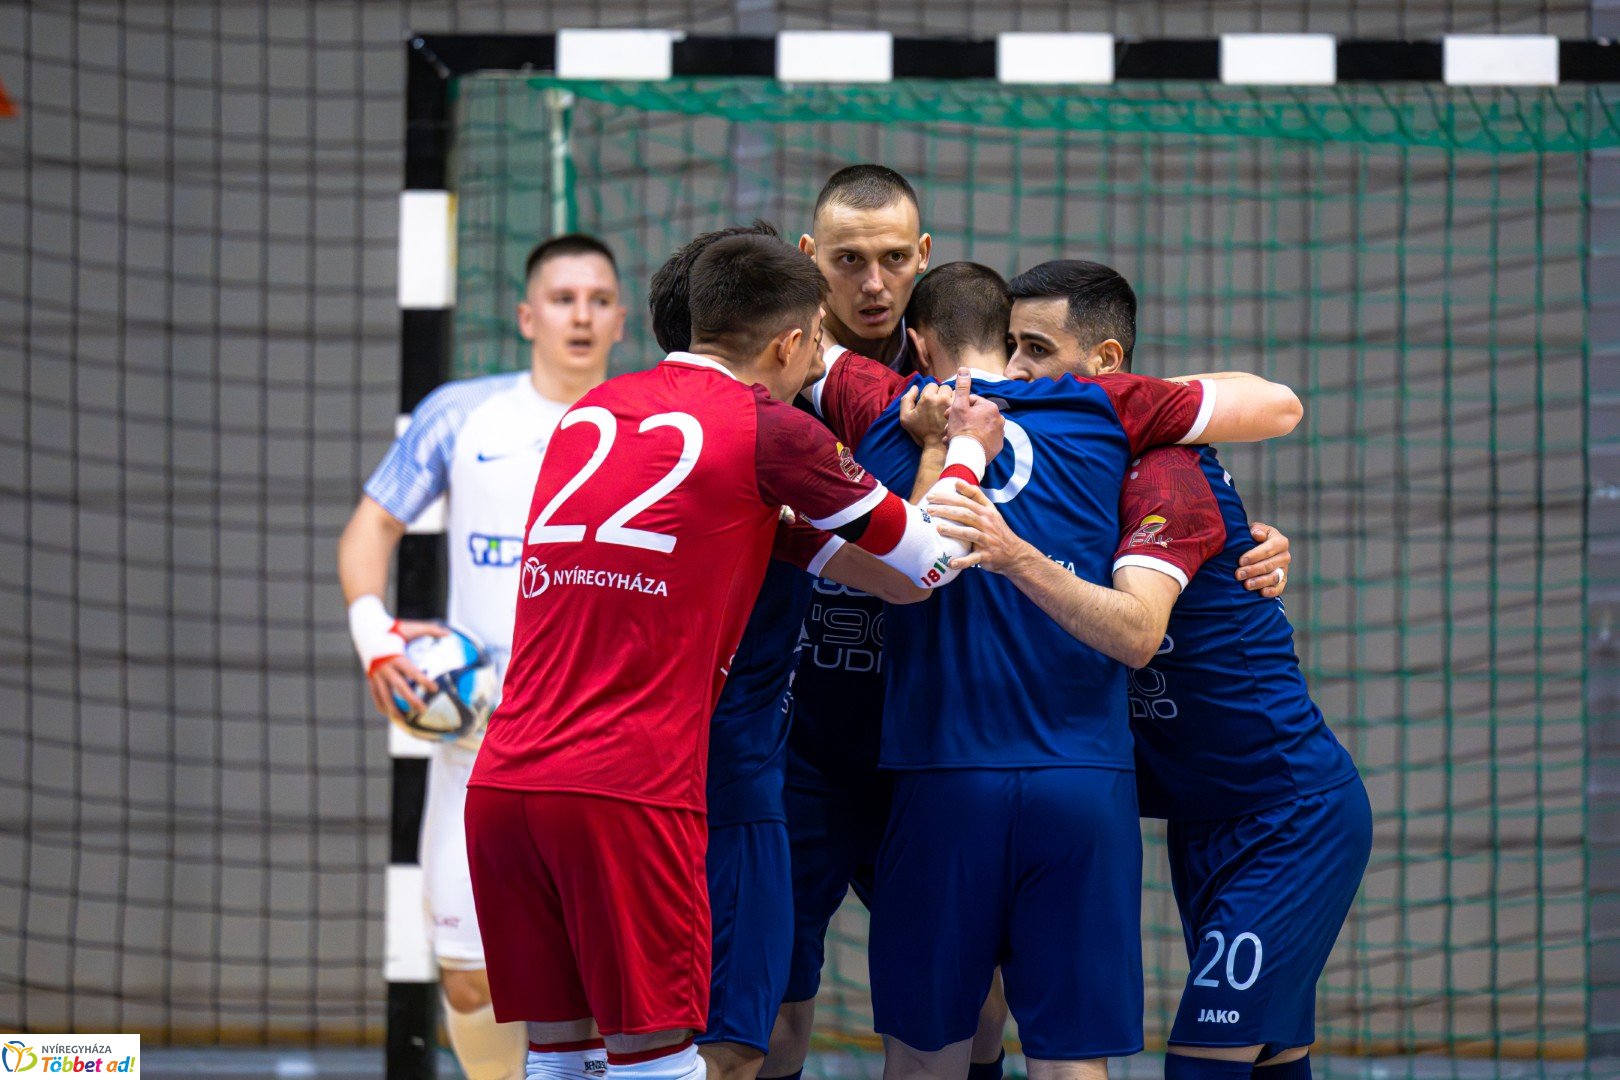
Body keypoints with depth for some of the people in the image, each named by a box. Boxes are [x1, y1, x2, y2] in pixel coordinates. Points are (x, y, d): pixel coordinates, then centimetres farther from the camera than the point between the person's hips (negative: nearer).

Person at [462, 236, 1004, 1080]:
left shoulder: (588, 413, 18)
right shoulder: (770, 431, 0)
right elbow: (927, 564, 10)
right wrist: (967, 451, 28)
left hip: (501, 781, 6)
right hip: (627, 790, -6)